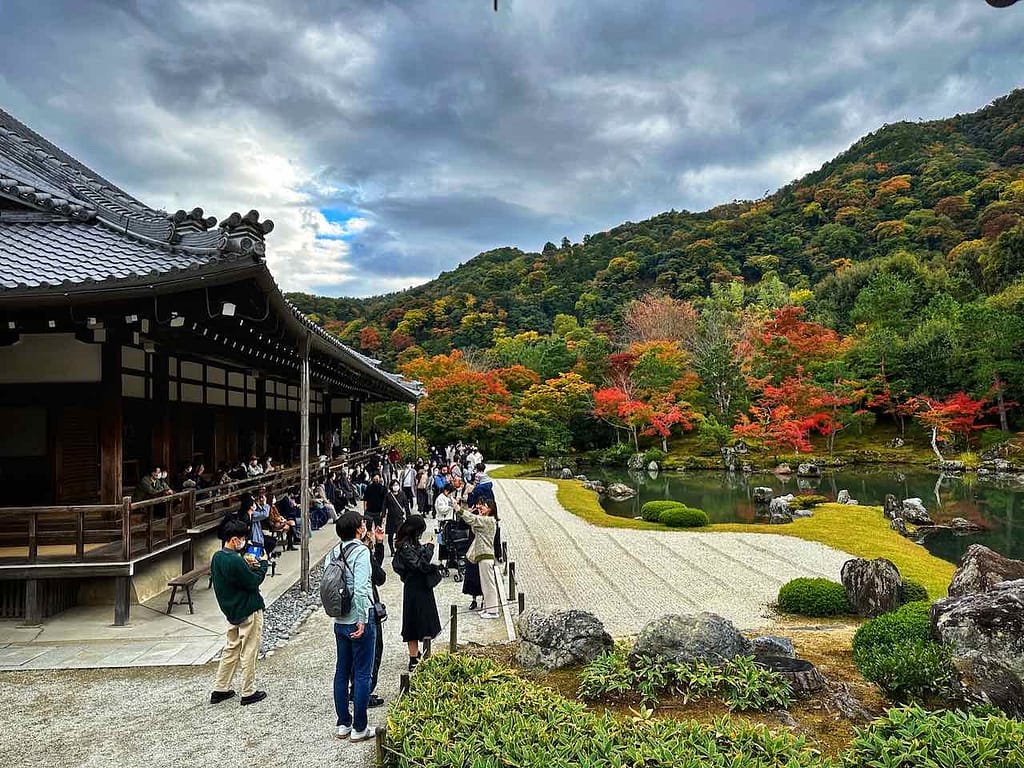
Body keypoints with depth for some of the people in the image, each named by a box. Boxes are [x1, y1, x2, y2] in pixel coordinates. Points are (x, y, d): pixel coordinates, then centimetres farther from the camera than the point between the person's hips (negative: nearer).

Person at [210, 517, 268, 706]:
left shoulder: (217, 557, 2)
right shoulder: (235, 561, -26)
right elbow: (254, 582, -18)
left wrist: (246, 564, 5)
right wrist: (263, 563, -7)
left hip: (231, 611, 9)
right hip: (249, 612, -8)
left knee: (231, 649, 19)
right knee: (248, 652, 3)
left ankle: (220, 690, 25)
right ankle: (248, 693, 13)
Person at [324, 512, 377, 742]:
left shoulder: (333, 553, 4)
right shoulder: (361, 551, -17)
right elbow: (361, 589, -25)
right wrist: (362, 620, -20)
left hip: (339, 622, 7)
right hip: (358, 622, -7)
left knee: (342, 672, 15)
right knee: (362, 675, 4)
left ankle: (343, 724, 25)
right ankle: (359, 728, 11)